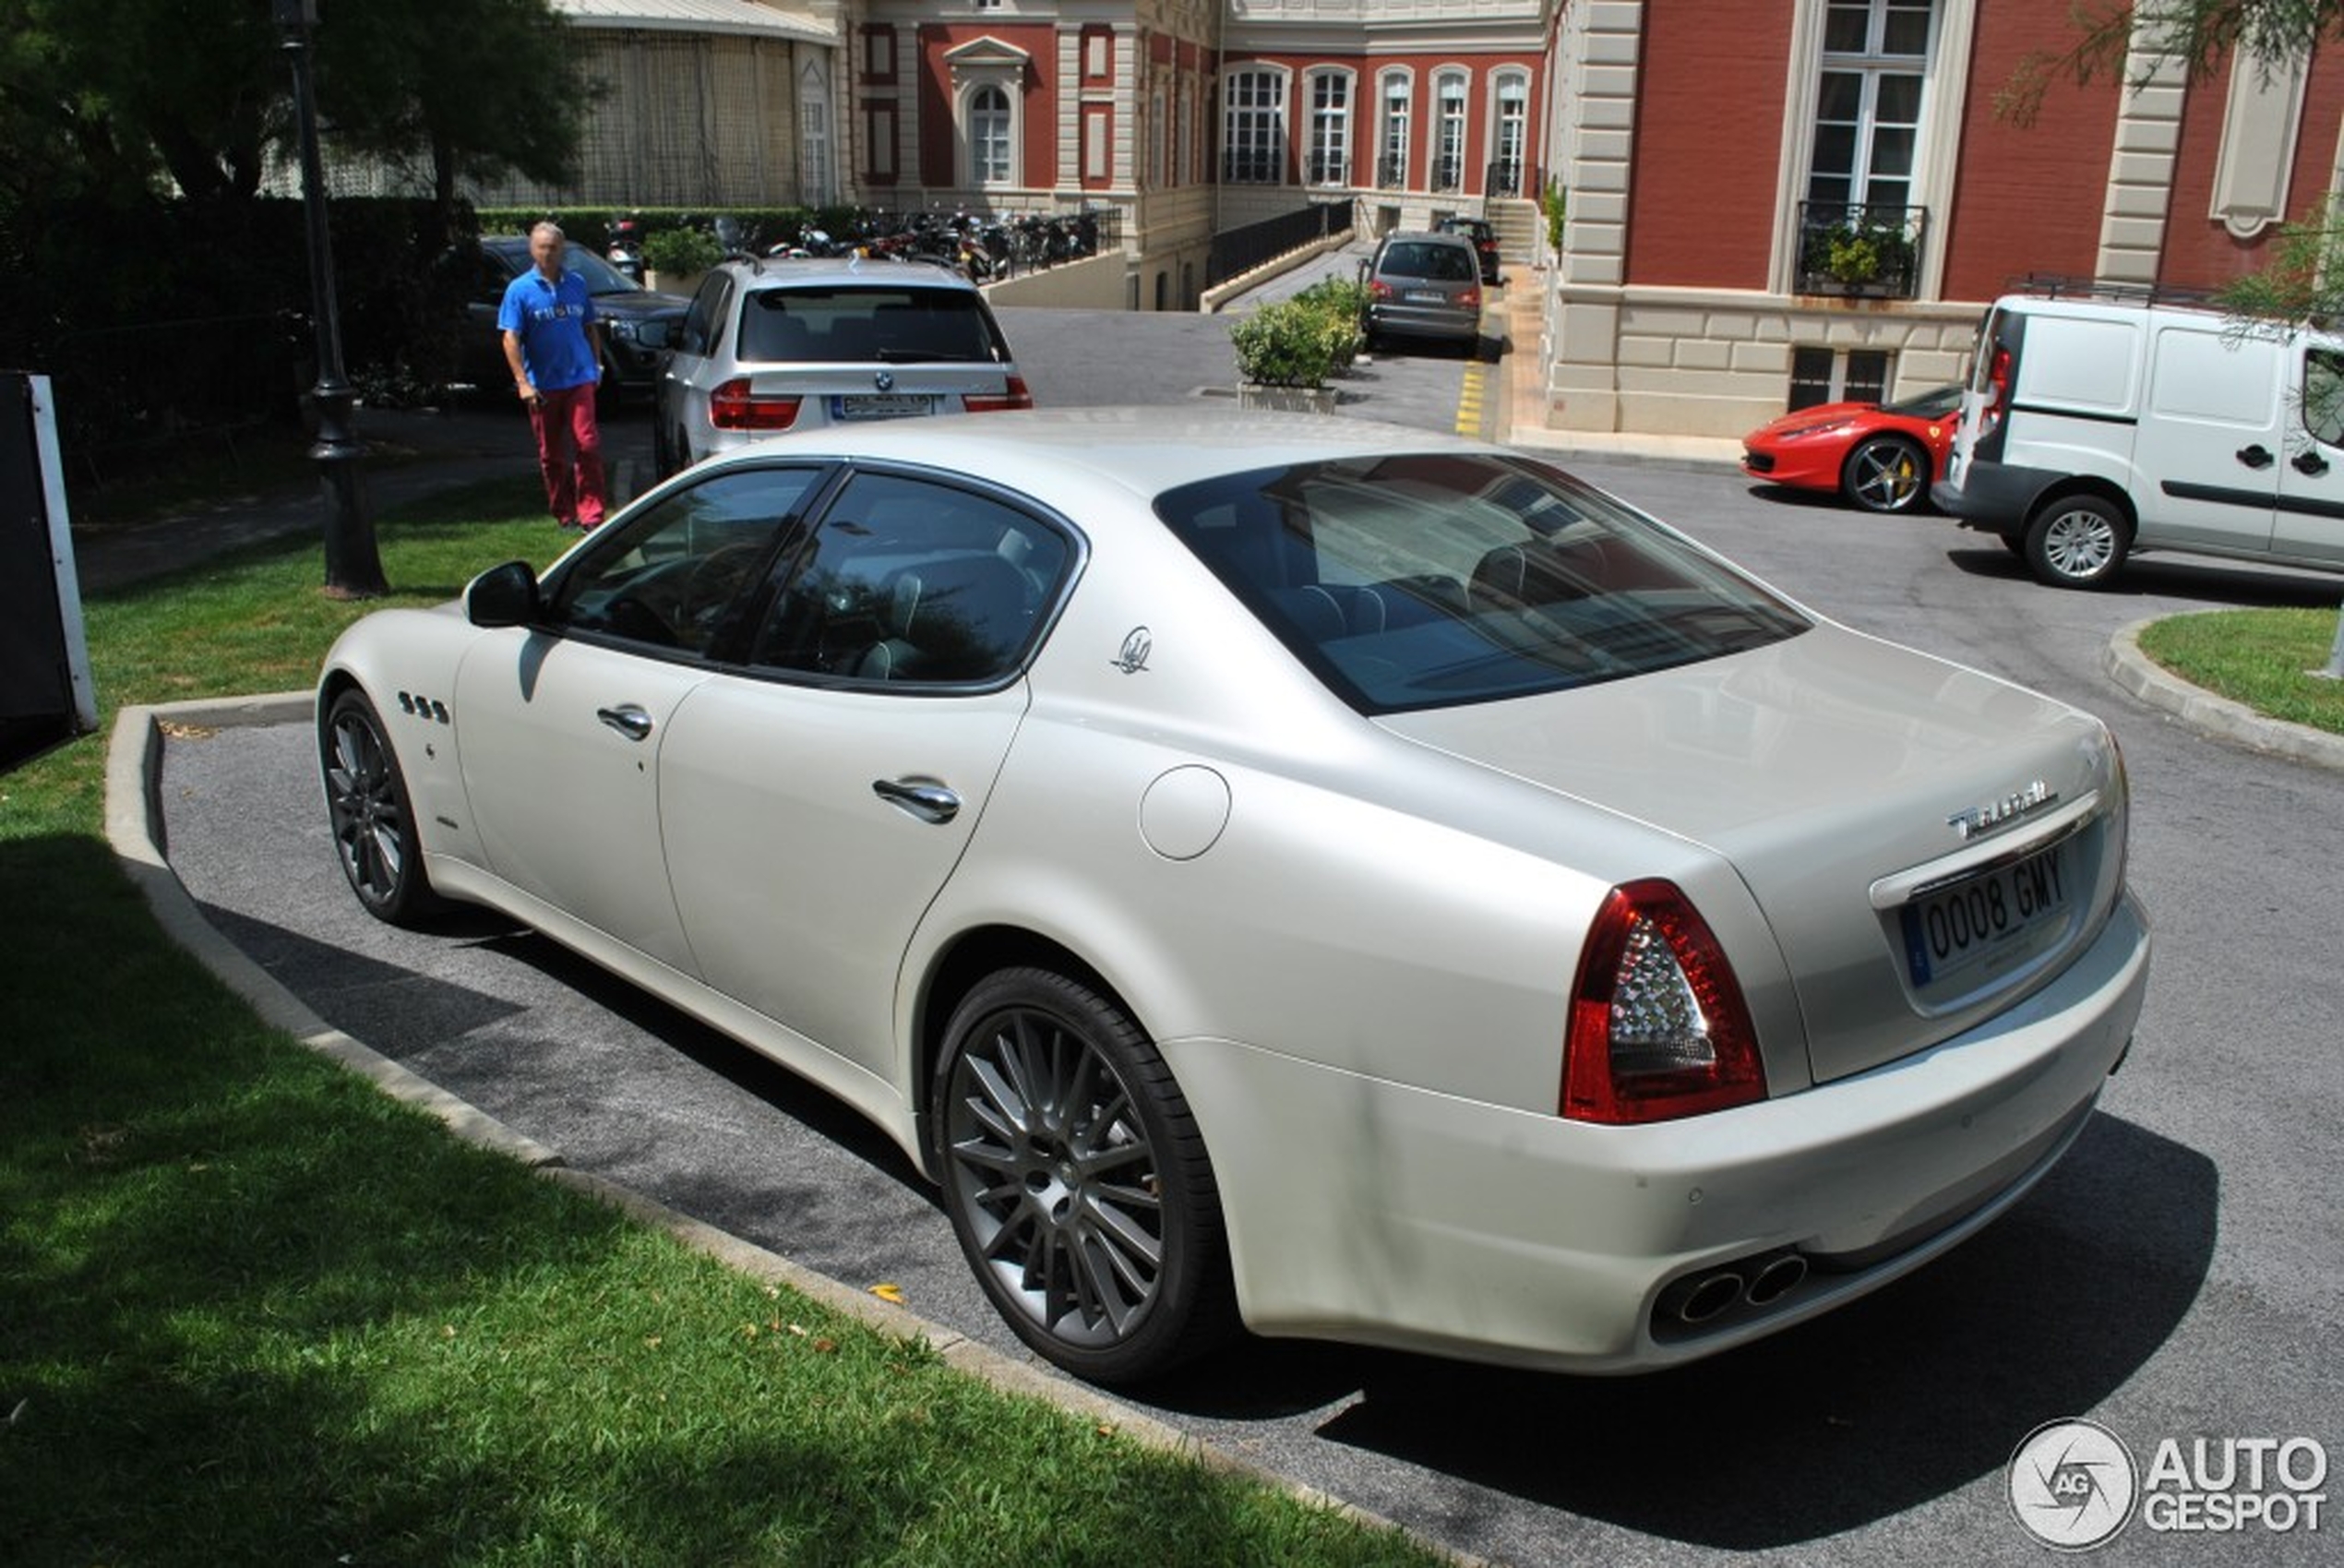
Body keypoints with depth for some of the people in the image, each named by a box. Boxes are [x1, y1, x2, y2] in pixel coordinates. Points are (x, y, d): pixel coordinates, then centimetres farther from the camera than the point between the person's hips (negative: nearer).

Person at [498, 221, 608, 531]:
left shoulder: (577, 284, 7)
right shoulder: (520, 289, -2)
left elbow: (590, 328, 17)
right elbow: (511, 338, -6)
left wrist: (597, 365, 13)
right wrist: (522, 382, -14)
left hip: (579, 378, 1)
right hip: (542, 384, -1)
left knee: (588, 443, -10)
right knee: (551, 453, 7)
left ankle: (591, 514, -7)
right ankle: (564, 514, 19)